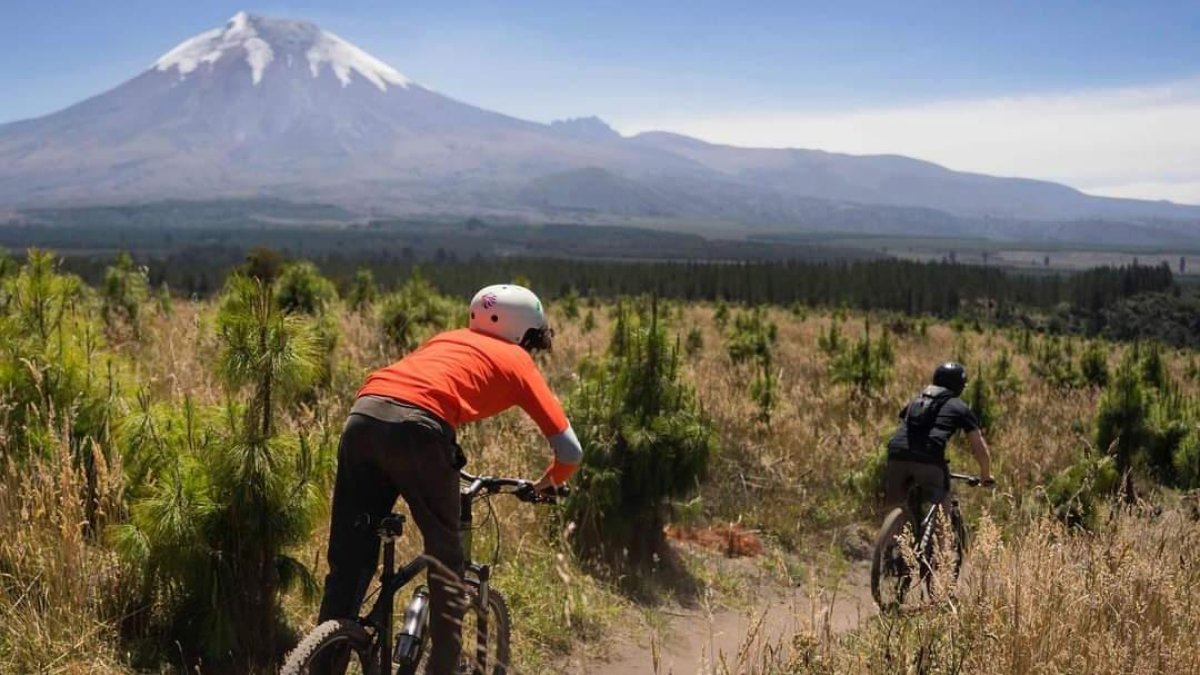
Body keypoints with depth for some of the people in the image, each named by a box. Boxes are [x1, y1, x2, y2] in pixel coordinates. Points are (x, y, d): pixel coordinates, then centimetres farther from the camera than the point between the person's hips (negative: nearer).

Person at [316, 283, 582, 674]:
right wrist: (548, 483, 38)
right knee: (446, 561, 13)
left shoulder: (448, 340, 35)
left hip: (361, 417, 5)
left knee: (349, 562, 15)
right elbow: (570, 451, 16)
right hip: (416, 427, -5)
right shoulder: (517, 360, 20)